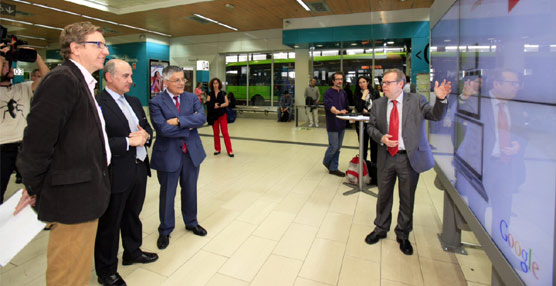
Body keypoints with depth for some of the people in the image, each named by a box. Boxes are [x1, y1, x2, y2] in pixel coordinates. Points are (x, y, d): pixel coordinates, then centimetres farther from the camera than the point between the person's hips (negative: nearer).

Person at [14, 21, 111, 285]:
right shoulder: (62, 80, -16)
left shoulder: (83, 82, 13)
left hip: (85, 195, 9)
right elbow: (38, 139, -19)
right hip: (73, 195, -9)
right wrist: (34, 189, -8)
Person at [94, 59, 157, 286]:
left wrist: (145, 135, -5)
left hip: (139, 169, 8)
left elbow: (147, 127, 16)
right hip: (116, 174, -7)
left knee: (133, 215, 24)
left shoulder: (134, 102, 11)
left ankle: (133, 252, 45)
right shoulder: (97, 104, -16)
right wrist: (128, 141, -23)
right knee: (110, 224, 10)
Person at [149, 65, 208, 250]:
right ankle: (165, 231, 32)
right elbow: (163, 128, -21)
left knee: (190, 191, 18)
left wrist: (179, 120, -22)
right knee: (167, 194, 11)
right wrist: (190, 125, -14)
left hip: (192, 152, 4)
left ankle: (191, 223, 40)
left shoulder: (192, 98, 4)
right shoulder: (156, 103, -8)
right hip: (168, 155, -3)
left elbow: (202, 118, -13)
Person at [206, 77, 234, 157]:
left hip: (222, 115, -2)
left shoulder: (223, 93, 3)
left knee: (225, 133, -5)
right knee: (216, 133, 8)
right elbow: (208, 103, -6)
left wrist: (219, 105, -18)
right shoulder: (210, 94, 6)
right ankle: (217, 149, 19)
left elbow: (227, 103, -6)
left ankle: (229, 150, -3)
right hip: (213, 115, 2)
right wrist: (214, 105, -22)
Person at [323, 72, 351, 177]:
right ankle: (326, 162, 26)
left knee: (338, 147, 10)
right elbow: (330, 106, -25)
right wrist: (338, 112, -43)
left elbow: (346, 107, 17)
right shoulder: (328, 93, -9)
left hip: (342, 123, 7)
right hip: (333, 124, -7)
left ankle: (333, 168, 21)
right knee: (334, 147, -2)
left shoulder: (343, 93, 12)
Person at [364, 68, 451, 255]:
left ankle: (403, 235, 31)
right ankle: (380, 229, 37)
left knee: (407, 198, 10)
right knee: (383, 196, 15)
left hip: (409, 157, -2)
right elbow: (371, 126, 7)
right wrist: (381, 137, -11)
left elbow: (436, 116, -9)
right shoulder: (378, 104, 4)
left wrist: (440, 99, -27)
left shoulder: (417, 101, -2)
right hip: (386, 157, 2)